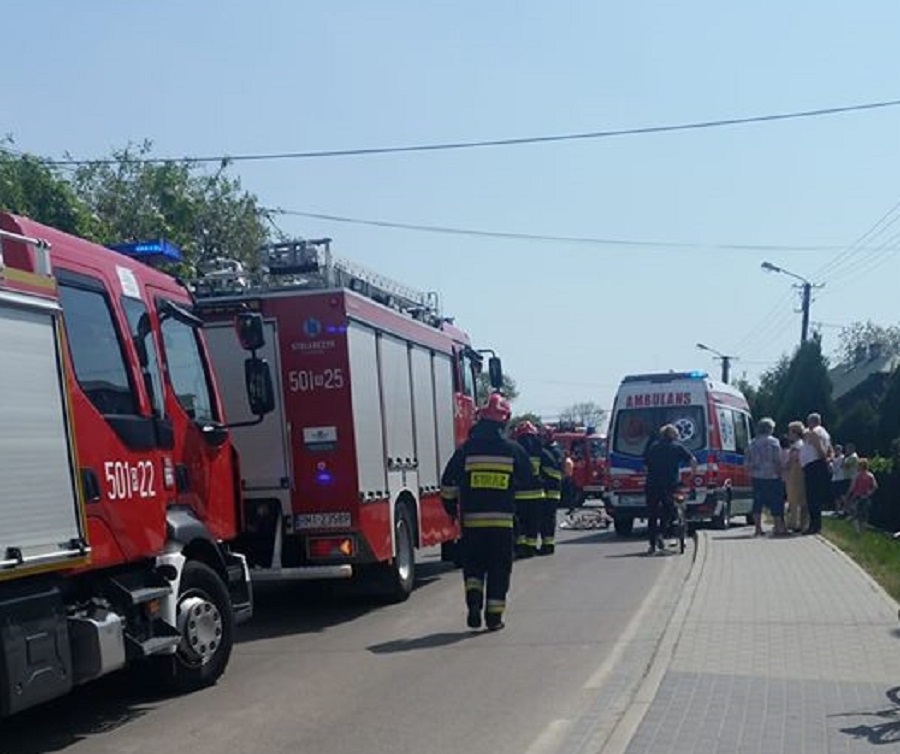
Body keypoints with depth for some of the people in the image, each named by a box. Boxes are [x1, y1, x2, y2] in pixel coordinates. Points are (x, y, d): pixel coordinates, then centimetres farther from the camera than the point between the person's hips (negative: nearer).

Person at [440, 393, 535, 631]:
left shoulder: (466, 449, 0)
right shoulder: (513, 450, -1)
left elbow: (448, 481, 2)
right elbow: (528, 482, 5)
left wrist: (451, 507, 16)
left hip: (472, 519, 1)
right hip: (502, 519, -1)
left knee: (473, 564, 15)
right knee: (499, 567, 8)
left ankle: (474, 596, -8)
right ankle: (494, 615, 7)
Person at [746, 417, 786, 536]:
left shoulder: (753, 443, 6)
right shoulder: (773, 442, -7)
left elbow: (748, 462, 7)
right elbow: (777, 461, -10)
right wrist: (779, 474, -1)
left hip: (756, 477, 4)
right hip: (771, 476, -4)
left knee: (758, 503, 7)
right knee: (776, 502, 2)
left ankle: (758, 529, 7)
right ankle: (779, 528, 2)